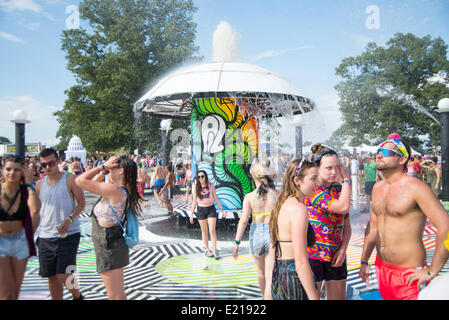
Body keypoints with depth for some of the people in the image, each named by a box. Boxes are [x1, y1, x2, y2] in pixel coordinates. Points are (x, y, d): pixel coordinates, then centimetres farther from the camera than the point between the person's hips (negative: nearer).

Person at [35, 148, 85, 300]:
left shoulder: (69, 179, -5)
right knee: (52, 277, 12)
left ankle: (77, 296, 19)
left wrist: (69, 219, -20)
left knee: (63, 276, -9)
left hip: (69, 234, -5)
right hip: (45, 236, 5)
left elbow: (81, 203, -5)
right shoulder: (39, 184, 9)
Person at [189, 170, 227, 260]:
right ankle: (207, 250, 21)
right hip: (201, 210, 1)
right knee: (204, 231, 9)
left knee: (212, 230, -6)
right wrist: (191, 214, 2)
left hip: (211, 209, 0)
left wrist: (222, 209, 3)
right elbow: (194, 201, 4)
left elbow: (215, 198, 5)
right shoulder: (196, 187, -3)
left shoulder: (211, 185, -3)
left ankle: (215, 252, -1)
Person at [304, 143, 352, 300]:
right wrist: (346, 179, -11)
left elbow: (346, 224, 12)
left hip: (336, 257, 6)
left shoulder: (339, 188, 8)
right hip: (313, 256, -6)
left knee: (338, 297, 13)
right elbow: (343, 207, -24)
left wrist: (343, 249, -3)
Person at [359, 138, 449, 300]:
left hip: (408, 275, -7)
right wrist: (364, 262, 14)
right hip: (381, 268, 7)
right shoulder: (377, 188, 7)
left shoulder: (415, 188, -16)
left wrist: (431, 272, -18)